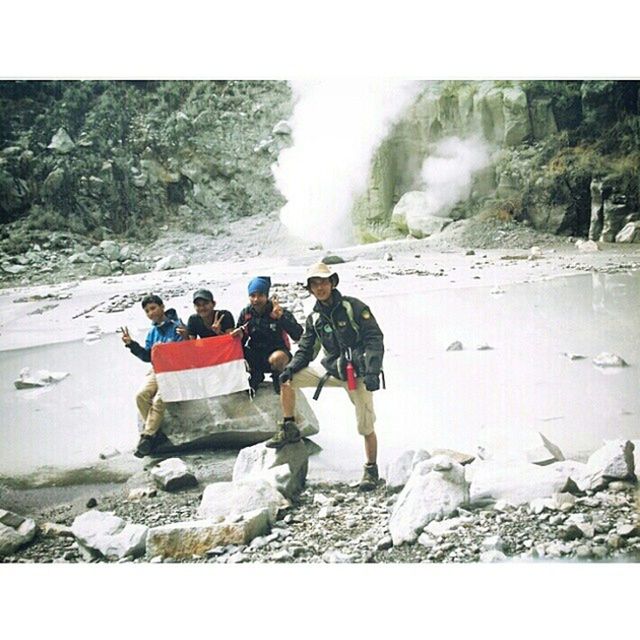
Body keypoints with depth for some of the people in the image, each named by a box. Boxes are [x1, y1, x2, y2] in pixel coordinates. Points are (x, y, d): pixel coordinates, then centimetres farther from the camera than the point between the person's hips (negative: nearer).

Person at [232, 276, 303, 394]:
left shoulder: (279, 312, -13)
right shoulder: (246, 313, -3)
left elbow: (297, 335, -24)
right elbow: (241, 343, 5)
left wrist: (281, 317, -35)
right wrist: (239, 336, -20)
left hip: (277, 351, -4)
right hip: (255, 355, 4)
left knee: (277, 358, -38)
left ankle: (278, 377, 0)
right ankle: (255, 375, 8)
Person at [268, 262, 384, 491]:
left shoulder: (353, 306, -11)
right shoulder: (315, 317, 6)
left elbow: (374, 339, -15)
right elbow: (306, 350, 12)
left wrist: (372, 372, -25)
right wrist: (291, 368, -8)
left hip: (358, 372, -5)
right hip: (332, 368, 5)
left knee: (366, 426, -6)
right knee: (287, 380, -4)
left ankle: (371, 469, 16)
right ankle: (289, 429, 9)